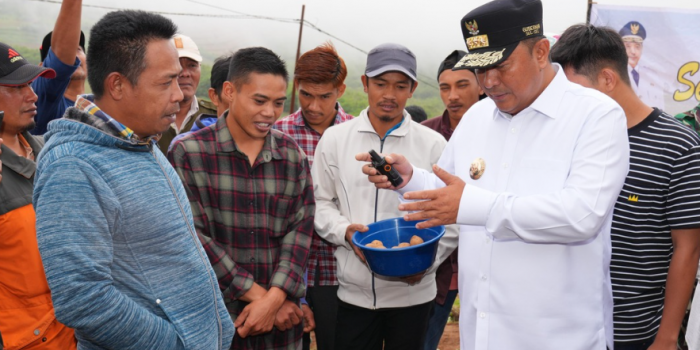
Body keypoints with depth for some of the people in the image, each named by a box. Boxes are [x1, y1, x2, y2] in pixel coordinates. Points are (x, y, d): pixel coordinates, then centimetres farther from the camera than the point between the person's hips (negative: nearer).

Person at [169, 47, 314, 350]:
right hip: (213, 318, -3)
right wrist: (257, 294, -13)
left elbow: (299, 232, -2)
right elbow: (194, 236, -12)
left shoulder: (293, 155, 4)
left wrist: (274, 299, -14)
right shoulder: (189, 153, -7)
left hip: (280, 319, 3)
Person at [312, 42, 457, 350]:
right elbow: (320, 203, 6)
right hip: (354, 291, 1)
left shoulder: (433, 144, -2)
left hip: (412, 292, 0)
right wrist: (345, 231, -12)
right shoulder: (335, 138, 2)